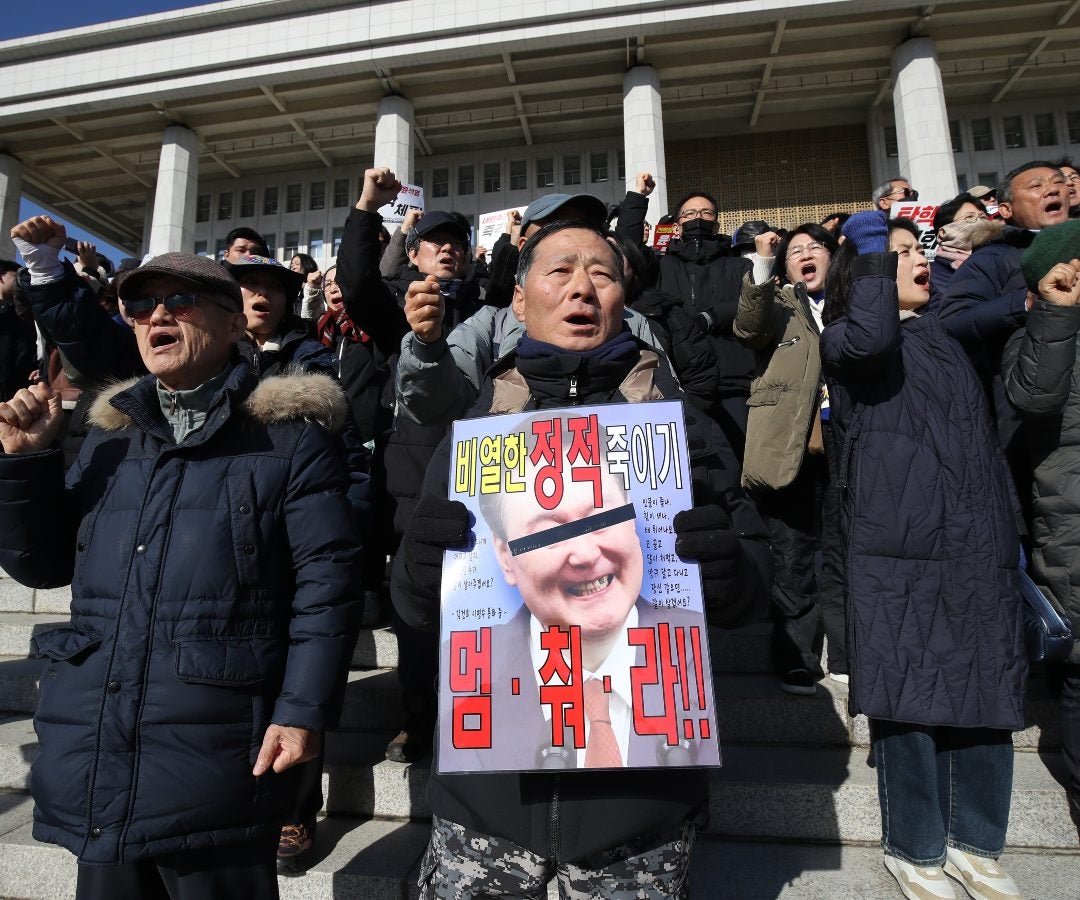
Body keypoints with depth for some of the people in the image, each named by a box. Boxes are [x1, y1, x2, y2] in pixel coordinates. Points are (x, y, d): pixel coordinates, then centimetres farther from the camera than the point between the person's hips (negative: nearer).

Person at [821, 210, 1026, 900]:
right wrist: (875, 253, -10)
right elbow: (870, 338, -27)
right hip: (899, 551, -6)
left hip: (978, 551, 7)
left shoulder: (946, 339, 21)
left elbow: (986, 443, 23)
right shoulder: (843, 339, 1)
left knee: (986, 694, 10)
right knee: (908, 696, -1)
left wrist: (1010, 533, 19)